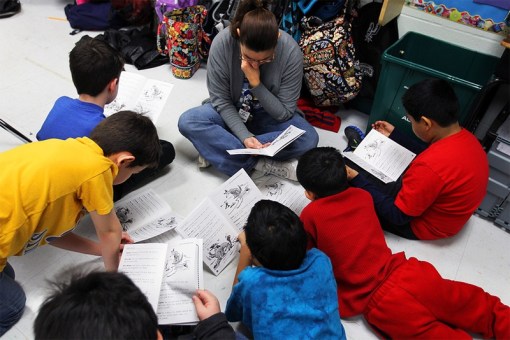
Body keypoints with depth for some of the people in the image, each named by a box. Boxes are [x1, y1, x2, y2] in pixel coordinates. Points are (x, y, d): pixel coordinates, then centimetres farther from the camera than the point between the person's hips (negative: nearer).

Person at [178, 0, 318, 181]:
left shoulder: (291, 51, -26)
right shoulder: (222, 43, -25)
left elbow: (284, 113, -19)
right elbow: (220, 100, -17)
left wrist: (256, 84, -31)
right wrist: (244, 136, -30)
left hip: (269, 117, 0)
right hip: (230, 112, 1)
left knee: (309, 139, -29)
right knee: (187, 122, -26)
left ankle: (216, 150, -23)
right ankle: (259, 163, -26)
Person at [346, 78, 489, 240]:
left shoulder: (431, 166, -40)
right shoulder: (464, 136, -12)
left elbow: (397, 216, -28)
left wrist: (356, 179, -24)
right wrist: (395, 134, 11)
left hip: (424, 225, -8)